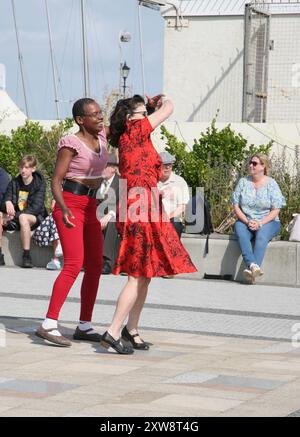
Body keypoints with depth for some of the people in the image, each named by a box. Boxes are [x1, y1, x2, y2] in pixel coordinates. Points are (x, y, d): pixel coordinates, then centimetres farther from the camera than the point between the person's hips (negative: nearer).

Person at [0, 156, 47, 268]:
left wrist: (15, 215, -25)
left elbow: (36, 207, -17)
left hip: (35, 218, -5)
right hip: (15, 218, 5)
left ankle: (26, 256, -34)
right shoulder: (14, 183, 7)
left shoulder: (39, 183, -7)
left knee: (23, 217, -38)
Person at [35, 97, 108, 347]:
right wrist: (63, 208, -29)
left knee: (95, 267, 6)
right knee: (74, 265, -19)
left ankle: (84, 326, 13)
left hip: (90, 208, 8)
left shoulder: (101, 136, 8)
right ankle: (49, 324, -21)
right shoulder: (71, 143, -12)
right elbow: (56, 181, -14)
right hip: (70, 206, -8)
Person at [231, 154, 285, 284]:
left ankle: (251, 269, -53)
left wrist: (260, 223, -16)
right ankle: (253, 265, -52)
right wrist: (247, 221, -11)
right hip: (246, 221, 2)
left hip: (267, 222, -2)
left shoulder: (271, 183, 1)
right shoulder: (243, 182, 8)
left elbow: (276, 210, -3)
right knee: (239, 229, -32)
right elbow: (236, 206, 5)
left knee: (262, 234, -35)